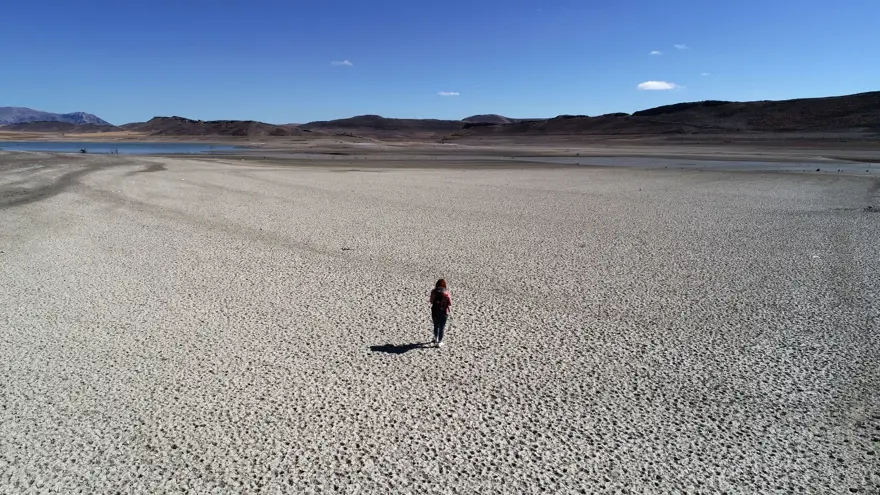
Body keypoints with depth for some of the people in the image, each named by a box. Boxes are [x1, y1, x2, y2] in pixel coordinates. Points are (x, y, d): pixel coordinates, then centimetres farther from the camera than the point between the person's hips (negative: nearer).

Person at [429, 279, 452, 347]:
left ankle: (436, 339, 40)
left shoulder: (434, 292, -8)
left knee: (436, 326, 22)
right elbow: (450, 303, -11)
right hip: (444, 312, -2)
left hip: (435, 311, 2)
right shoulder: (446, 292, -12)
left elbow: (431, 301, 1)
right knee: (442, 327, 10)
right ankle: (439, 342, 12)